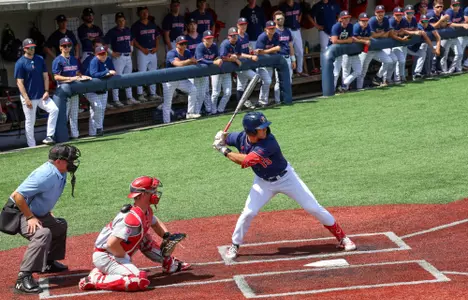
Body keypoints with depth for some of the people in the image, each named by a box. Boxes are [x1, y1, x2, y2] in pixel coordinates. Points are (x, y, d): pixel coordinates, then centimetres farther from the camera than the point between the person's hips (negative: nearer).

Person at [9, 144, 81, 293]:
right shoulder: (46, 175, -29)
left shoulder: (60, 174, 0)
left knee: (61, 225, 27)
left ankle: (49, 263, 39)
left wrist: (48, 213, 14)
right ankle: (24, 278, -38)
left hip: (38, 214, 10)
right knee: (43, 234, -34)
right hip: (21, 214, -10)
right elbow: (17, 195, -31)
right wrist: (30, 217, -26)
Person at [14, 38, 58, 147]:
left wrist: (46, 91, -2)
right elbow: (19, 82, -10)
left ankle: (49, 137, -11)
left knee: (54, 110, -15)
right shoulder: (20, 63, -8)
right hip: (29, 98, -4)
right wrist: (26, 99, -17)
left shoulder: (40, 59, 7)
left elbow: (45, 76, 11)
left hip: (42, 96, 4)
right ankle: (32, 146, 10)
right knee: (30, 122, 1)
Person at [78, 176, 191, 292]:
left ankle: (170, 264, 30)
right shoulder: (133, 218, -26)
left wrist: (167, 235, 11)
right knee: (140, 280, -28)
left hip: (117, 254, 10)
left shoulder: (147, 211, 5)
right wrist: (125, 257, -17)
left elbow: (155, 223, 30)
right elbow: (112, 244, -32)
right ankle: (95, 279, -20)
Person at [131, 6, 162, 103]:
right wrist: (142, 49, -15)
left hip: (153, 52, 6)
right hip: (142, 52, -6)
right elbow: (133, 40, -8)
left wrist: (156, 47, 1)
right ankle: (140, 95, -3)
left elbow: (157, 37, 18)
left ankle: (153, 94, 17)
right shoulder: (136, 26, -5)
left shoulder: (152, 25, 13)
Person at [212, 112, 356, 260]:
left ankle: (341, 236, 10)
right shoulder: (240, 138, -18)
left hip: (286, 178, -4)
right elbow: (224, 138, 3)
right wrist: (220, 138, -21)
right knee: (248, 213, -8)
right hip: (263, 182, 4)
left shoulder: (269, 142, -36)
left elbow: (246, 161, -41)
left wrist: (225, 151, -32)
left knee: (313, 208, -3)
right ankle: (234, 245, 14)